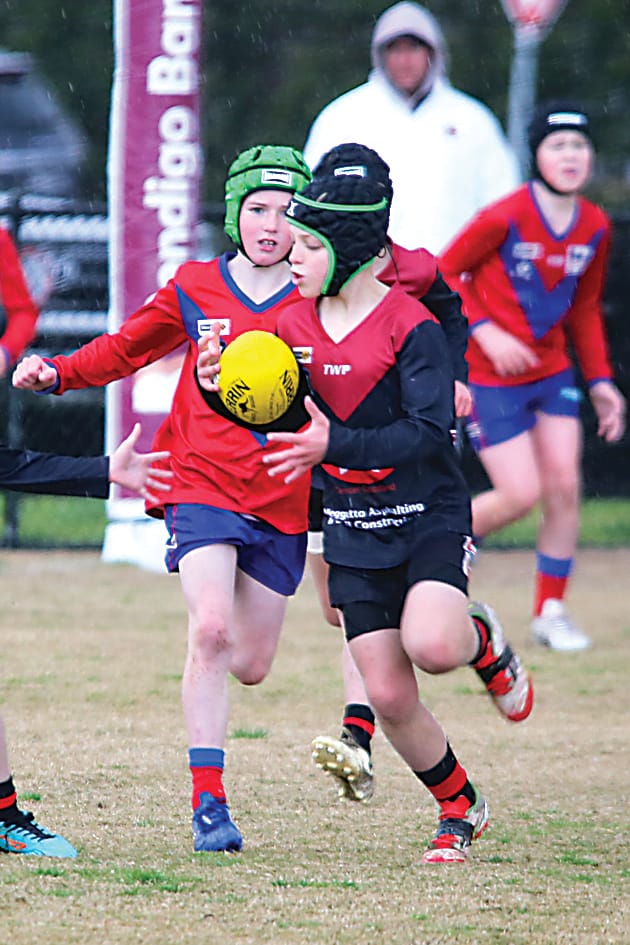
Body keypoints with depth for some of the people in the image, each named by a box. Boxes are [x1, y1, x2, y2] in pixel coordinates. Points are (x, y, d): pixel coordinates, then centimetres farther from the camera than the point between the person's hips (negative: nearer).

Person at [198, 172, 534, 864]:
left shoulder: (410, 325, -14)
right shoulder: (292, 324, 4)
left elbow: (429, 432, -22)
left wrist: (336, 446, -33)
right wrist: (221, 387, -11)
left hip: (428, 514, -5)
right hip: (351, 525, 5)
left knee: (431, 645, -30)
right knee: (389, 696, -2)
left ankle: (481, 642, 7)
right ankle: (460, 809, 20)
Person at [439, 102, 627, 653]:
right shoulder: (505, 219, -18)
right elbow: (444, 274, -8)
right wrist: (485, 333, -19)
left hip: (552, 371, 6)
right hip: (490, 377, -6)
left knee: (565, 488, -3)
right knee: (520, 494, -10)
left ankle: (551, 611, 10)